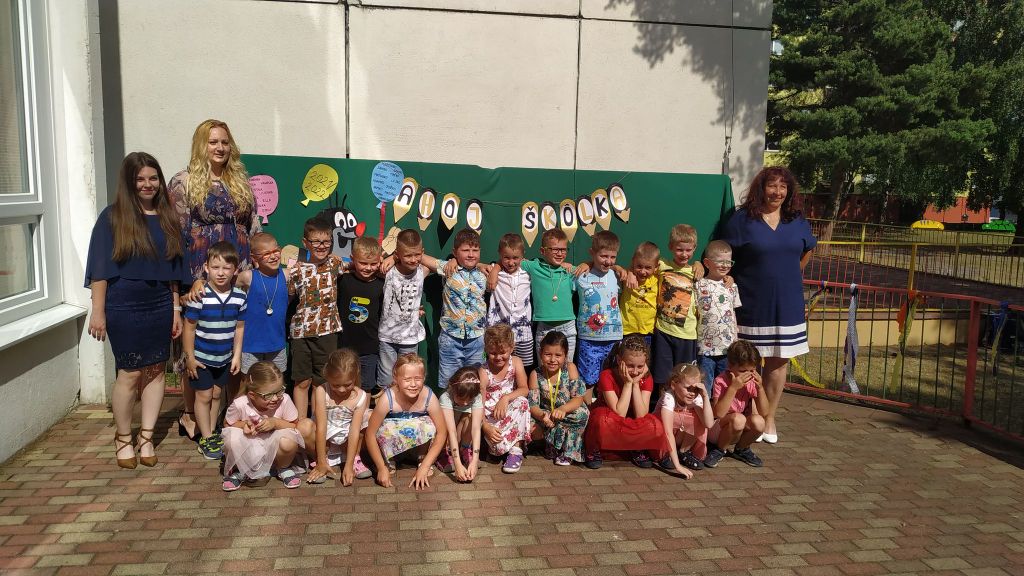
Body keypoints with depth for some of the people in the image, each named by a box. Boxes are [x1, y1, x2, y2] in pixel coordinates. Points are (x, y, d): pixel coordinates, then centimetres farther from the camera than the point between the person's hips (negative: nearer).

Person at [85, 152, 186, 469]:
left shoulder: (167, 218, 7)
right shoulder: (113, 217, -4)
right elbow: (100, 269, -6)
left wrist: (176, 309, 9)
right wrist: (98, 312, -10)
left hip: (160, 307, 4)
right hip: (124, 308, -4)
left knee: (155, 371, 7)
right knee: (130, 373, 1)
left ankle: (146, 438, 19)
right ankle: (122, 438, 20)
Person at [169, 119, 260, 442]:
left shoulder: (241, 183, 14)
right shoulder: (183, 182, -1)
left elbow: (254, 229, 16)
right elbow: (178, 234, -6)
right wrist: (191, 279, -13)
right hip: (201, 277, -4)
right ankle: (189, 414, 14)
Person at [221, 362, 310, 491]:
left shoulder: (284, 400, -21)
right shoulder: (239, 405, -22)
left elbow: (295, 425, -9)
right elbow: (228, 424, -2)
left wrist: (275, 422, -27)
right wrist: (244, 424, -24)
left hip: (274, 446, 0)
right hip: (248, 449, 0)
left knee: (289, 442, -35)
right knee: (232, 440, -33)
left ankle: (284, 468, 3)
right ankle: (239, 471, 3)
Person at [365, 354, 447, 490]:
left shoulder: (429, 397, -27)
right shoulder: (388, 399, -30)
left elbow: (442, 432, -20)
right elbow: (370, 433, -22)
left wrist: (424, 467, -25)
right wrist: (381, 468, -24)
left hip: (420, 442, 1)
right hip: (394, 443, -1)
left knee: (429, 426, -31)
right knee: (385, 429, -33)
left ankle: (422, 460, -1)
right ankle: (389, 462, -1)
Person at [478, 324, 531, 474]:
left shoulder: (516, 362, -6)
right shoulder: (483, 373, -16)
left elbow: (524, 389, -12)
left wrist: (506, 398, -30)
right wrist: (486, 427, -37)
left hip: (511, 413, 3)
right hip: (490, 417, -3)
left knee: (521, 402, -32)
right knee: (499, 445, -31)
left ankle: (515, 450, -18)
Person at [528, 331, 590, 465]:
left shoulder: (570, 368, -11)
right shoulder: (536, 375, -11)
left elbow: (578, 398, -17)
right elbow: (533, 405, -15)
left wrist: (563, 409, -38)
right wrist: (542, 415, -39)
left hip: (568, 413, 0)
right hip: (545, 415, 1)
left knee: (582, 413, -33)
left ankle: (568, 450, -10)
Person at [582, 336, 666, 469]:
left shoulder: (646, 378, -13)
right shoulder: (607, 376, -24)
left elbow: (640, 415, -23)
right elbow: (619, 414, -30)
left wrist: (636, 384, -27)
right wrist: (628, 383, -31)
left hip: (634, 426, 3)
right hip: (605, 425, -3)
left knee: (655, 426, -30)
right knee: (604, 419, -40)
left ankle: (638, 450, 1)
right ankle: (594, 451, -11)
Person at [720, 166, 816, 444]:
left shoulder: (797, 221, 7)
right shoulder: (743, 219, -6)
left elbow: (806, 252, 22)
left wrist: (787, 276, 14)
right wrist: (731, 284, -9)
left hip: (786, 304, 4)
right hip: (751, 304, -4)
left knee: (778, 361, 9)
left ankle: (769, 418, 22)